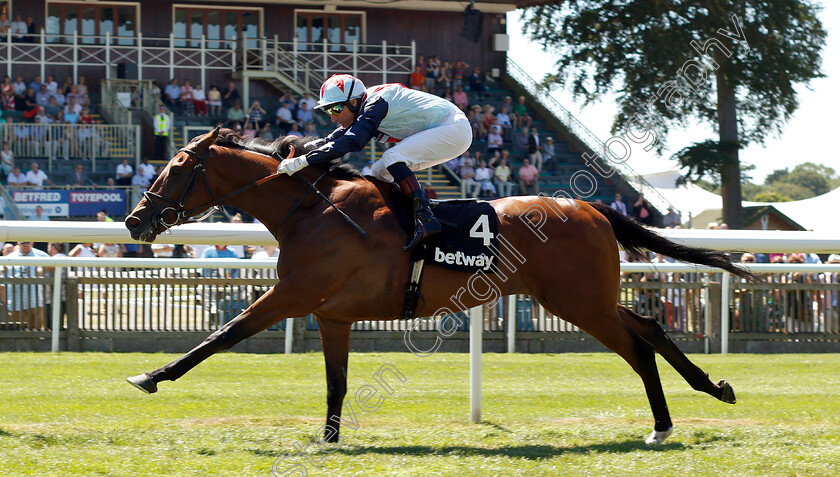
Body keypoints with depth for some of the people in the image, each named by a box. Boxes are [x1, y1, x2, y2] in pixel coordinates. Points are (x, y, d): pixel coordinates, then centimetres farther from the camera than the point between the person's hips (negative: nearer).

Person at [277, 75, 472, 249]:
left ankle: (425, 217, -30)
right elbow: (333, 140, 13)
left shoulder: (375, 104, -23)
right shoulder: (365, 108, 6)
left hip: (455, 129, -10)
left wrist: (303, 161, -37)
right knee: (381, 171, 6)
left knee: (392, 158, -25)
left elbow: (351, 141, -35)